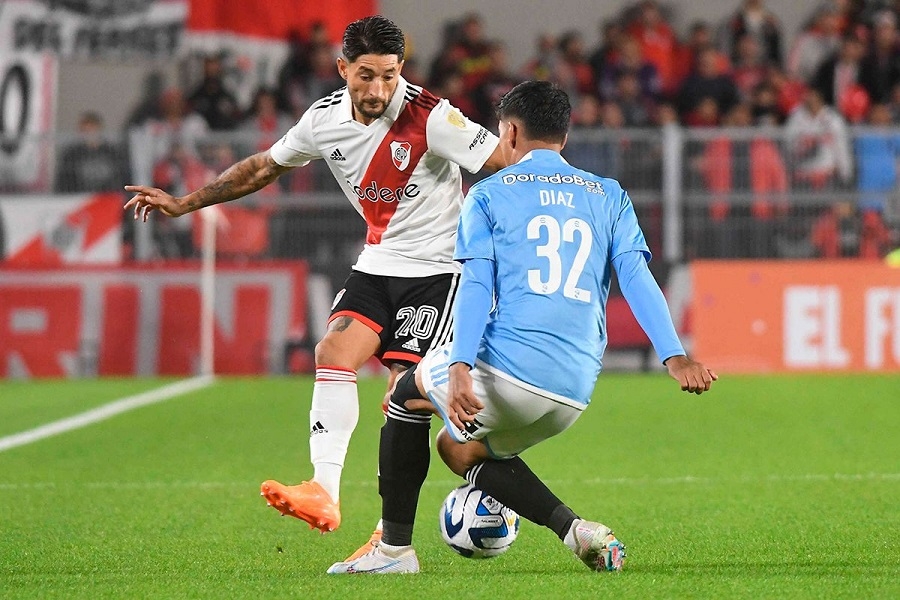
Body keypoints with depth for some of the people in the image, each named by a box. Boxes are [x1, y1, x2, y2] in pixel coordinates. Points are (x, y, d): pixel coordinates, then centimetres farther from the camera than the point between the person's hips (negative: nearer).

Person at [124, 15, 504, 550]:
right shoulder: (326, 119, -1)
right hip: (379, 262, 6)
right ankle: (324, 494, -22)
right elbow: (265, 167, 16)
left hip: (438, 265, -6)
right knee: (335, 352, -16)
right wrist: (184, 203, 18)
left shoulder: (430, 118, -20)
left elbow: (511, 167, -17)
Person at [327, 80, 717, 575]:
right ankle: (575, 530, 7)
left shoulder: (488, 194, 8)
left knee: (410, 390, 26)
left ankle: (394, 549, 20)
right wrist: (674, 356, -7)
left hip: (507, 368, -5)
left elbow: (476, 285, -5)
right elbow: (637, 278, 4)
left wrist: (459, 367, -16)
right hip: (575, 393, 5)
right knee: (459, 449, 28)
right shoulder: (609, 196, 18)